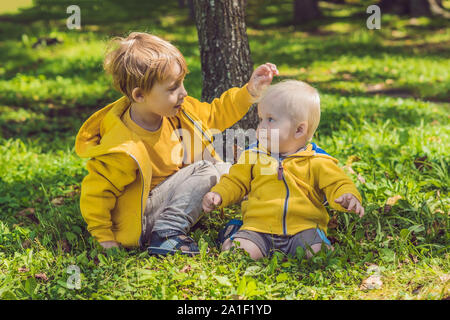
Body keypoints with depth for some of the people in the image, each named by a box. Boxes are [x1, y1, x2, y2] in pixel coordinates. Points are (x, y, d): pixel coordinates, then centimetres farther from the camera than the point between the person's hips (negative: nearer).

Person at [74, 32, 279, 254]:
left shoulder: (178, 111, -8)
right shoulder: (123, 149, -30)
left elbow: (214, 115, 8)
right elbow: (95, 193, -23)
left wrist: (250, 90, 0)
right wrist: (105, 238, -21)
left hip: (170, 194, 9)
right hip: (142, 217, -8)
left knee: (227, 171, 7)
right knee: (205, 171, -22)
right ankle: (166, 233, -24)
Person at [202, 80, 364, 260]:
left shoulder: (317, 162, 4)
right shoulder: (253, 155, 13)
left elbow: (337, 185, 3)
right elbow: (235, 182, 20)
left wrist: (348, 198, -20)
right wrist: (218, 195, 0)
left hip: (303, 228, 0)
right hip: (259, 227, 1)